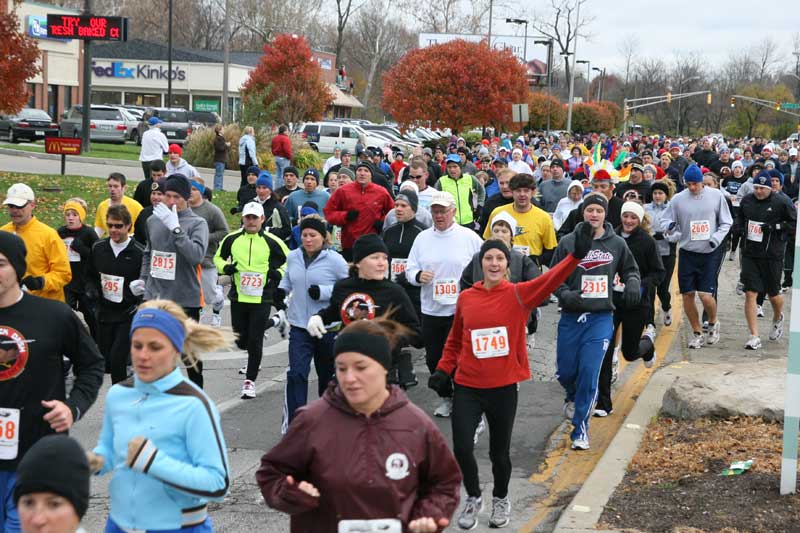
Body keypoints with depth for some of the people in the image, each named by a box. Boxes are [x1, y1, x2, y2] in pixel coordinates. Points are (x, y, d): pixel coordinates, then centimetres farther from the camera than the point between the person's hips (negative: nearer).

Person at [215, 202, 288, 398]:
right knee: (241, 341, 8)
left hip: (262, 299, -3)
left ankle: (250, 381, 7)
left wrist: (278, 273, -12)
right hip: (238, 298, 3)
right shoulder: (232, 239, 2)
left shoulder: (271, 241, -5)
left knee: (255, 341, -5)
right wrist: (225, 267, -3)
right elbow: (218, 257, 17)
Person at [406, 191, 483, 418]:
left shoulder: (469, 237, -3)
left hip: (461, 311, -4)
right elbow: (410, 269, 9)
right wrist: (418, 276, -13)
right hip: (430, 310, 4)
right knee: (433, 358, 11)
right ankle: (446, 398, 28)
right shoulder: (422, 238, 7)